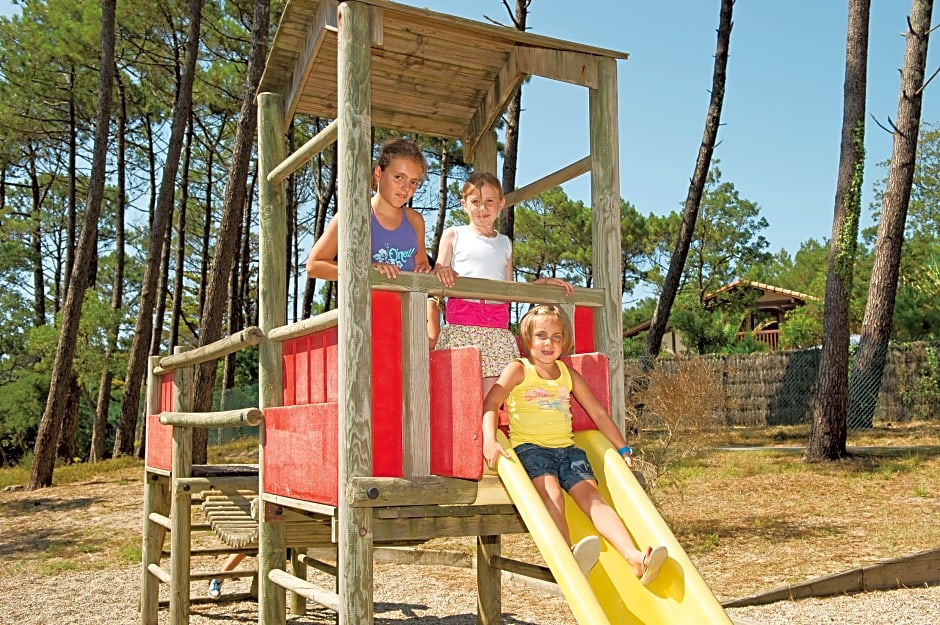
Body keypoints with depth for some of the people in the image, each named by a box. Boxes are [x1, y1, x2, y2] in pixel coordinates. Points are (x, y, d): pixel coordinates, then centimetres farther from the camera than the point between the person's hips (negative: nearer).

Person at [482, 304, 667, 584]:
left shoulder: (568, 374, 18)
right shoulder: (518, 370, 4)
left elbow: (599, 414, 24)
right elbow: (490, 404, -10)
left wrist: (624, 449, 21)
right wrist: (490, 441, -27)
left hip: (566, 447, 4)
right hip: (529, 446, -4)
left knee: (591, 495, -18)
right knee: (551, 493, -31)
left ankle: (635, 557, -36)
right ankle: (569, 558, -52)